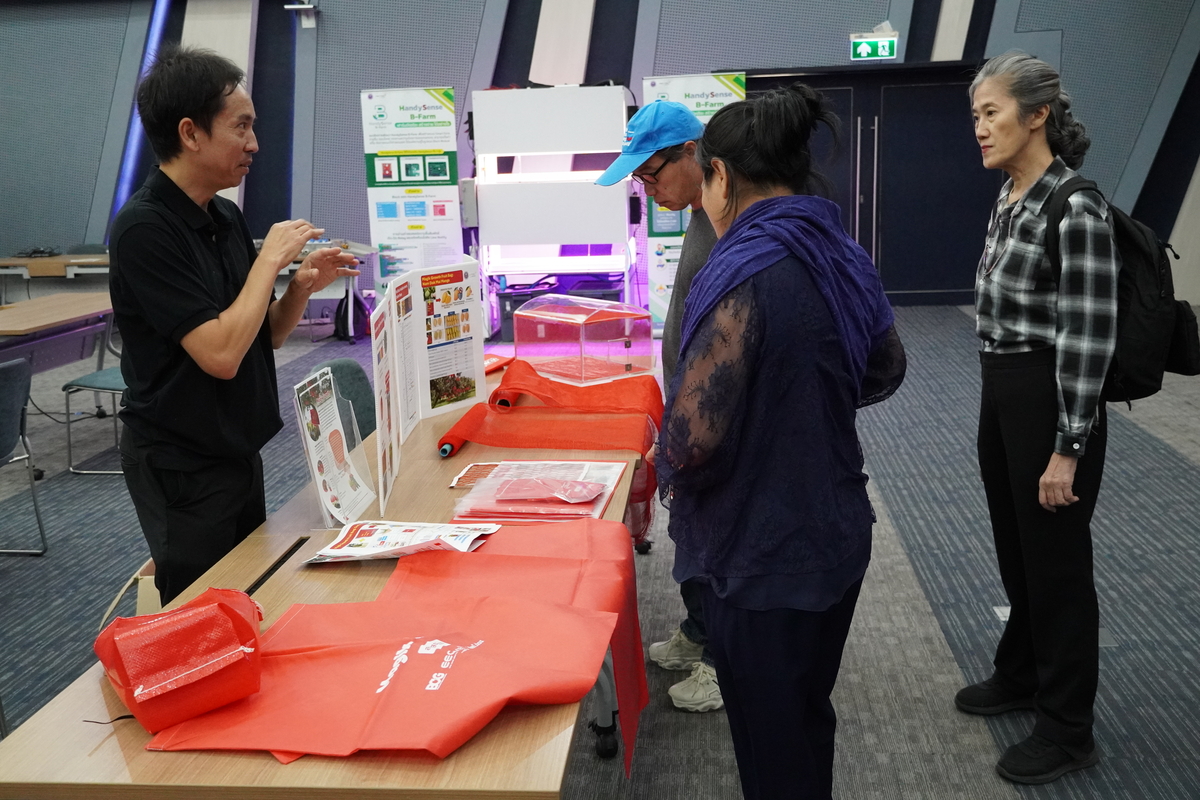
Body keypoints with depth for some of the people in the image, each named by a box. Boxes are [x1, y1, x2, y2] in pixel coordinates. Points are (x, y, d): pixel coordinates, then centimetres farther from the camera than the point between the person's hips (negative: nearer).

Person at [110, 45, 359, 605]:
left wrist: (302, 286, -8)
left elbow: (263, 336, 10)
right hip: (181, 469, -8)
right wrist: (271, 259, -18)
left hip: (237, 452, 8)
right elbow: (221, 354, -27)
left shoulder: (226, 218, 4)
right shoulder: (144, 228, -20)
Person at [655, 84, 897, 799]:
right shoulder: (840, 256, 3)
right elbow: (886, 366, 18)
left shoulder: (747, 272, -24)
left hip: (767, 558, -8)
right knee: (808, 719, 27)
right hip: (838, 533, 8)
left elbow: (694, 435, -28)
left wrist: (671, 468, -7)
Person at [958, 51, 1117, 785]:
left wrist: (1068, 449, -19)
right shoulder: (1010, 198, 8)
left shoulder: (1075, 209, -19)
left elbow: (1089, 337, -20)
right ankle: (1022, 674, 42)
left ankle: (1068, 728, 22)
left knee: (1056, 561, 4)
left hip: (1050, 399, -9)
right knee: (1015, 547, 21)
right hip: (1000, 392, 9)